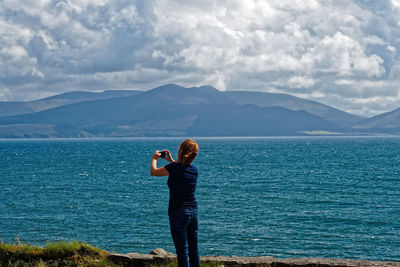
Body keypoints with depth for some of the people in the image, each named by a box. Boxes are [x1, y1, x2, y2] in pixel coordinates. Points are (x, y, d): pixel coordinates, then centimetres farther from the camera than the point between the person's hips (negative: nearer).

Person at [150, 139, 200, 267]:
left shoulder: (173, 168, -15)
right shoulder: (194, 170, 3)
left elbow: (153, 172, 0)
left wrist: (154, 158, 18)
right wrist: (171, 160, 32)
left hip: (178, 213, -6)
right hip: (193, 211, 6)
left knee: (182, 250, -2)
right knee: (194, 249, 12)